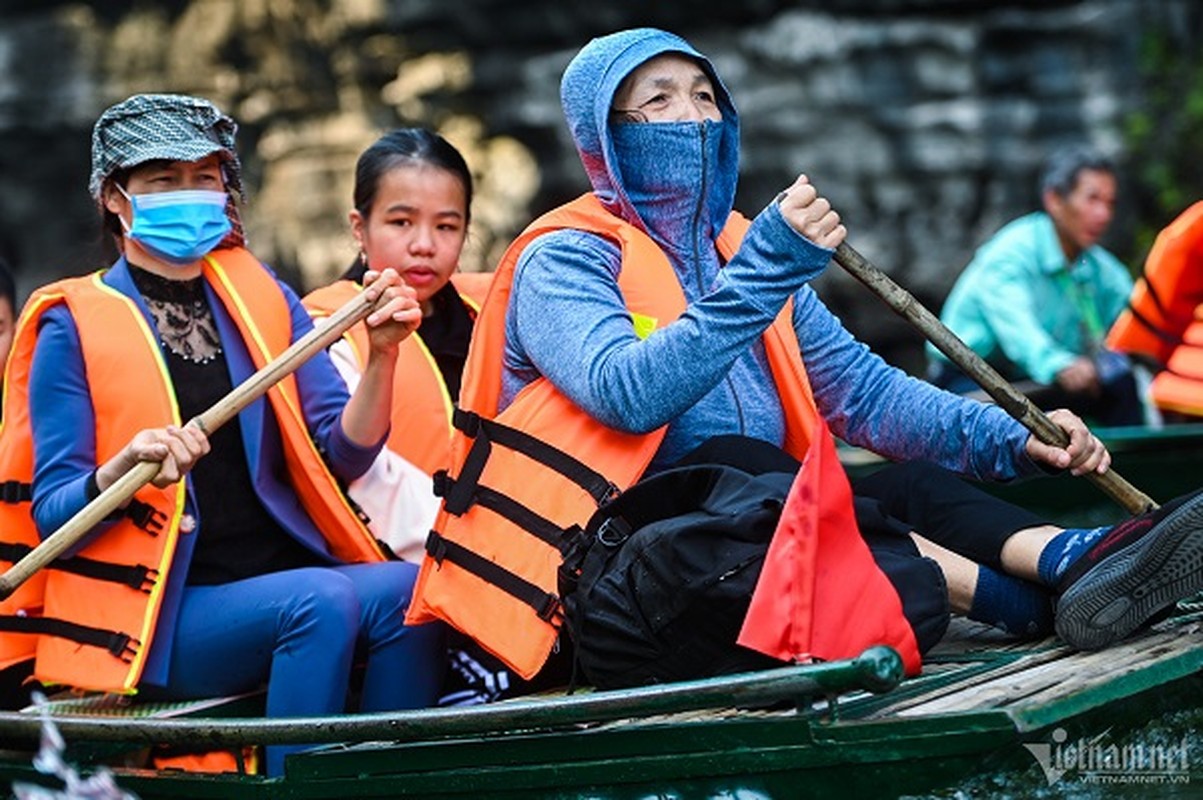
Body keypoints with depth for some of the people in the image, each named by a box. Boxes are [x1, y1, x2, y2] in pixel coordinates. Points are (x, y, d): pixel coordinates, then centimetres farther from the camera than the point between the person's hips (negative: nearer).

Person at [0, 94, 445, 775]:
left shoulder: (263, 297, 12)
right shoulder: (75, 325, 1)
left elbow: (344, 453, 3)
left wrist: (381, 355, -14)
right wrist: (121, 469, -25)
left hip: (286, 575, 4)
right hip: (160, 616, -4)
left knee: (409, 589, -26)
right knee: (323, 601, -31)